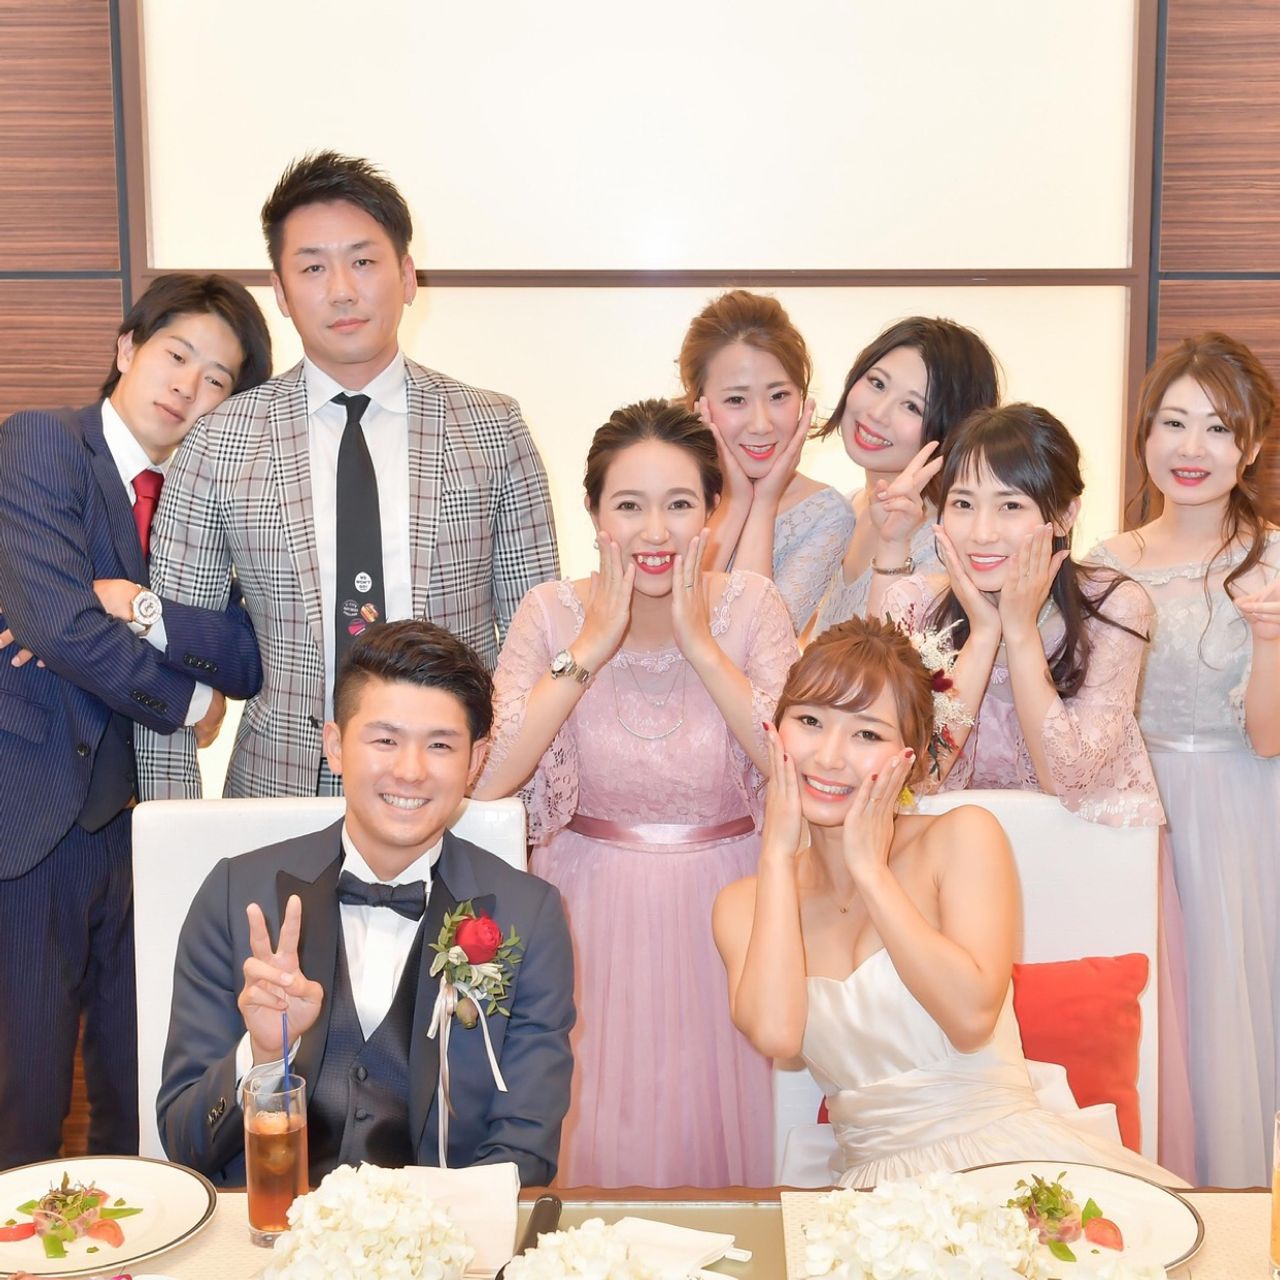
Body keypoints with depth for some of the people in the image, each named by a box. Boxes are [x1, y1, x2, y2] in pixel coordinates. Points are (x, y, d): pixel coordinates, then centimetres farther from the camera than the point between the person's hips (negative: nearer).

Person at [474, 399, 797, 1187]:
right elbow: (490, 776, -18)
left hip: (719, 910, 0)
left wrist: (700, 643, -18)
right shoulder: (555, 611, -5)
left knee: (714, 1126, 2)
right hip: (596, 911, 0)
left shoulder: (751, 605, -5)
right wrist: (593, 645, -18)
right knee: (595, 1139, 0)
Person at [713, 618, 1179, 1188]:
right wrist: (779, 852, -7)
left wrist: (868, 866, -11)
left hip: (1003, 1148, -3)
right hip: (873, 1179, 3)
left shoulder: (963, 837, -1)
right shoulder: (742, 905, 7)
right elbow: (774, 1033, -14)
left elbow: (972, 1017, -15)